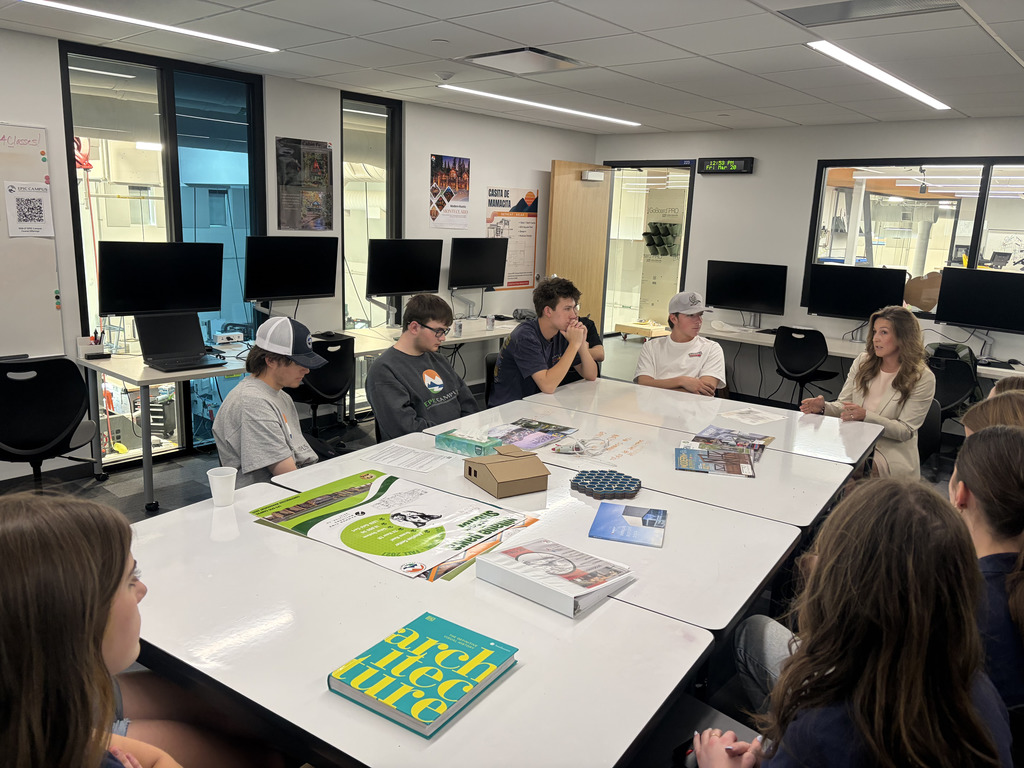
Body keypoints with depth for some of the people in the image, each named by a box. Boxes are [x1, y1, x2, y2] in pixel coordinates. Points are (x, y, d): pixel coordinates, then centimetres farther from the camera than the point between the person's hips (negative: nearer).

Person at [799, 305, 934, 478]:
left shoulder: (922, 378, -5)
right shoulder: (863, 361, 9)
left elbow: (905, 431, -9)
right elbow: (843, 405, 10)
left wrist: (866, 416, -24)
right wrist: (824, 407, -14)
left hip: (891, 452, -4)